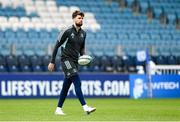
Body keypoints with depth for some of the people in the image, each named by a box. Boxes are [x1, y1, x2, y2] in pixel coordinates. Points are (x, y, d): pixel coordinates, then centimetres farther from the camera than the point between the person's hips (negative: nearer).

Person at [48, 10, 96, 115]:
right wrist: (52, 62, -6)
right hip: (66, 59, -7)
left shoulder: (83, 33, 10)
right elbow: (57, 46, -5)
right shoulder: (67, 31, -9)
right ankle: (85, 107, -28)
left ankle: (58, 109, 20)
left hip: (75, 61, 7)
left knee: (66, 87, 10)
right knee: (77, 82, -20)